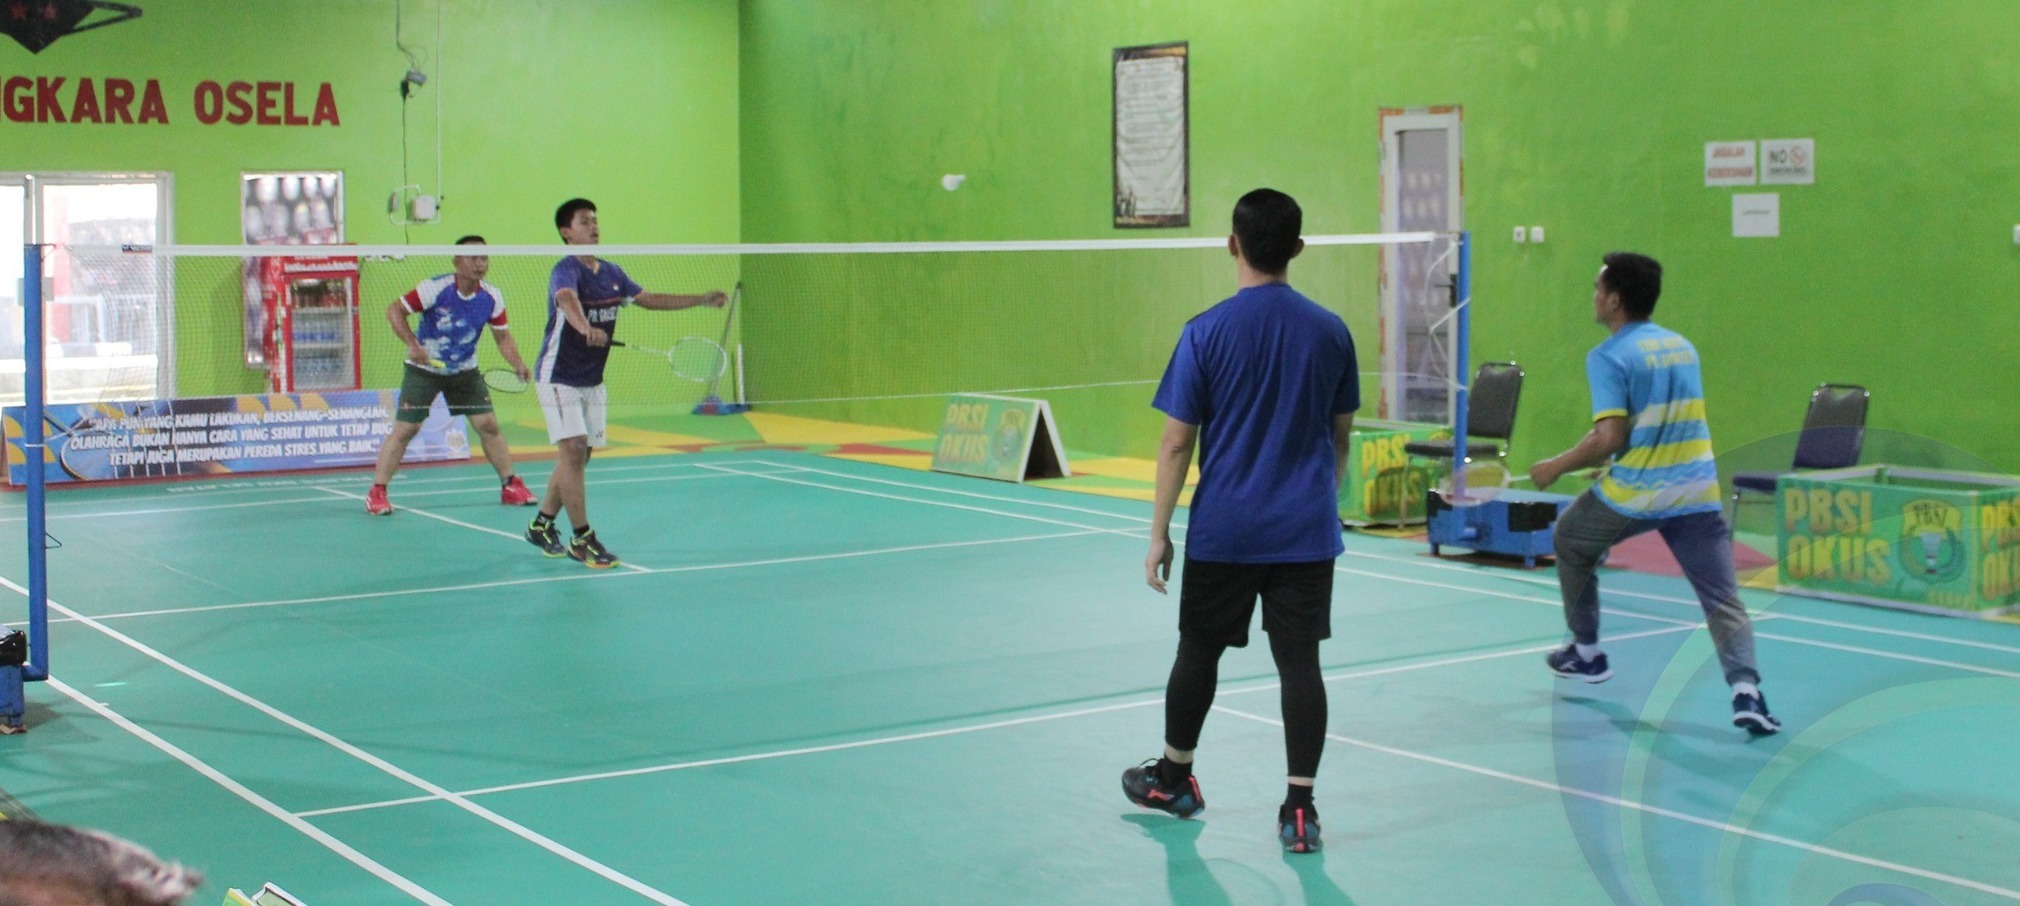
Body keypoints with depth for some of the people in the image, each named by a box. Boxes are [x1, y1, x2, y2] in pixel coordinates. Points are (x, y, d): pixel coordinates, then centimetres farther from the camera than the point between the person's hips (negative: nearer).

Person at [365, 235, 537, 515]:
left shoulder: (492, 298, -9)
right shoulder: (435, 289, -22)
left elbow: (502, 337, 0)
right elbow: (394, 310, -16)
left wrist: (517, 364, -18)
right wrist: (412, 344, -29)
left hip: (465, 371, 4)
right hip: (424, 369, -4)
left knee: (489, 425, -3)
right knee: (404, 429, -7)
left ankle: (510, 486, 10)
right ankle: (376, 493, 1)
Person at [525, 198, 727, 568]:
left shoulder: (611, 273, 6)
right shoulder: (566, 271, -18)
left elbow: (648, 299, 17)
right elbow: (567, 300, -40)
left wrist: (703, 300, 13)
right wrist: (585, 327, -62)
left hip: (592, 381, 8)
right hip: (559, 378, -8)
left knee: (579, 455, 12)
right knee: (573, 449, -15)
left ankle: (541, 525, 27)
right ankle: (582, 539, -11)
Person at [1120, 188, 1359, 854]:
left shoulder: (1206, 332, -9)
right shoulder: (1330, 331, 0)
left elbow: (1176, 442, -8)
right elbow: (1341, 436, 10)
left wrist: (1160, 532, -1)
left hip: (1223, 531, -1)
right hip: (1307, 532, 2)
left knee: (1199, 650, 15)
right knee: (1300, 663, 3)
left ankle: (1173, 778, 33)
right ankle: (1300, 810, 1)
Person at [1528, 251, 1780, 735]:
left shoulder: (1609, 356, -7)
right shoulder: (1682, 346, 14)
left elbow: (1608, 439, -16)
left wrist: (1557, 466, -2)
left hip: (1633, 495, -4)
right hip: (1696, 492, 4)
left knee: (1570, 539, 25)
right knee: (1722, 598, 1)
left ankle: (1586, 653, 33)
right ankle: (1745, 688, -21)